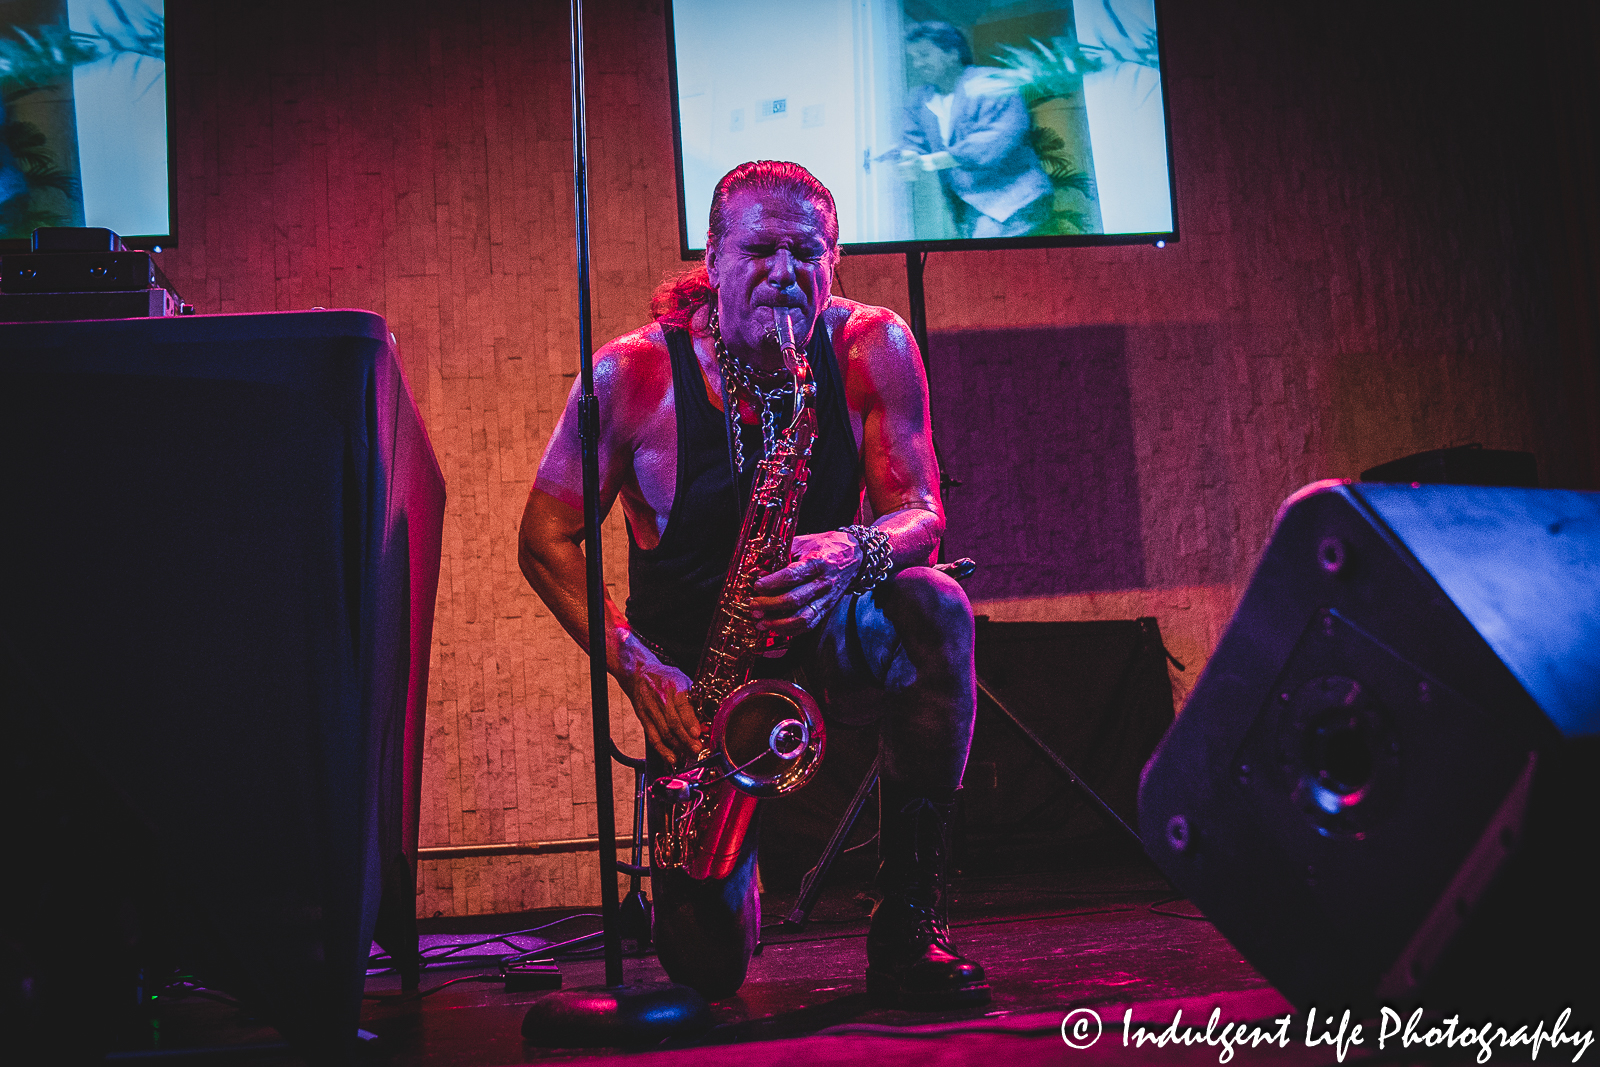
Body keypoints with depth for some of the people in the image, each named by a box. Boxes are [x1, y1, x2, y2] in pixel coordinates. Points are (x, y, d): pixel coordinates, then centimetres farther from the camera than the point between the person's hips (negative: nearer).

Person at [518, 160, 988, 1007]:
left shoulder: (873, 349, -9)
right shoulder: (634, 374, -14)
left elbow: (921, 514, -8)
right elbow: (546, 539, -8)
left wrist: (857, 552, -33)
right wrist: (632, 664, -21)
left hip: (823, 642, 1)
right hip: (693, 672, -1)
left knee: (933, 609, -35)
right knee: (711, 966, -10)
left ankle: (909, 923, -21)